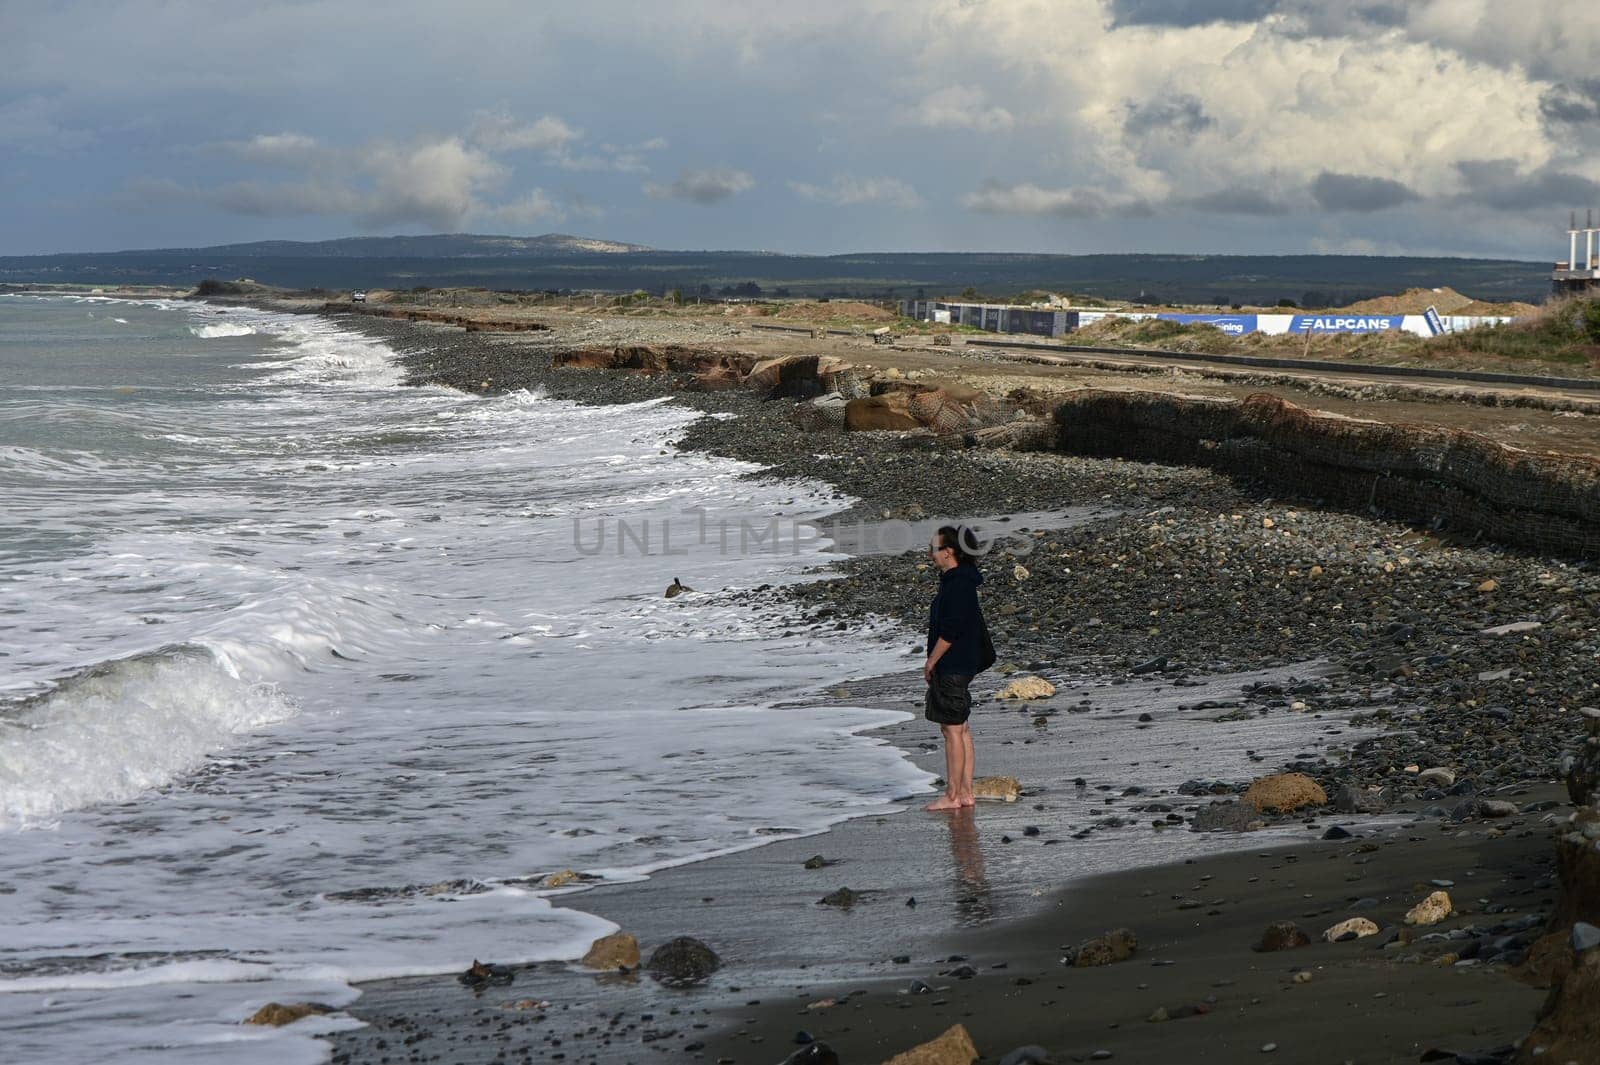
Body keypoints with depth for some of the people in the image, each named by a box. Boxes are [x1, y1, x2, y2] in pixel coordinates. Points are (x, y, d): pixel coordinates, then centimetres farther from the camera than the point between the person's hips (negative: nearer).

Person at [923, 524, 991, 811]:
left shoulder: (958, 585, -19)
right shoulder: (957, 580, 13)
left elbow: (950, 631, -21)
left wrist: (931, 662, -14)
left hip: (951, 668, -11)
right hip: (963, 666, 11)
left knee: (953, 731, -5)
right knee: (961, 729, 13)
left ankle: (952, 796, -1)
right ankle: (965, 793, 18)